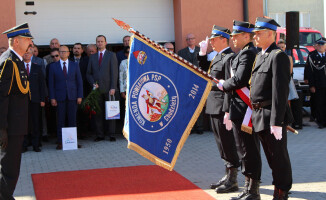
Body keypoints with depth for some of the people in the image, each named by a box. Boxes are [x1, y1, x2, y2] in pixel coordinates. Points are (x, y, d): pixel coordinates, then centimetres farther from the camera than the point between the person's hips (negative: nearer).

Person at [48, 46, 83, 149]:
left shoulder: (74, 65, 10)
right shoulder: (53, 66, 7)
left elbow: (79, 81, 9)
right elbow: (51, 83, 4)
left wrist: (79, 96, 0)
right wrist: (52, 98, -4)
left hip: (72, 97, 1)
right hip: (60, 97, -1)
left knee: (72, 119, 2)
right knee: (60, 120, 0)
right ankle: (60, 142, 5)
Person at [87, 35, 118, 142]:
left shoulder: (111, 55, 5)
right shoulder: (92, 57, 15)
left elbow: (114, 72, -2)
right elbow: (89, 73, 16)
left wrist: (113, 88, -10)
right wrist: (93, 83, -3)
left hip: (108, 89, -3)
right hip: (97, 89, 3)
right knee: (98, 113, 2)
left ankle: (111, 135, 6)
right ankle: (100, 135, 8)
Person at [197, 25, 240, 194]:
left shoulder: (230, 57, -15)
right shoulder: (217, 57, 15)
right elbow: (205, 69, 26)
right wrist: (202, 52, 13)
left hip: (222, 107, -10)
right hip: (214, 107, 10)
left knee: (227, 143, -2)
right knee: (222, 143, 16)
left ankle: (232, 181, 7)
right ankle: (228, 175, 28)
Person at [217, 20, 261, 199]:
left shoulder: (248, 54, -15)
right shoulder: (242, 54, 18)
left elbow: (239, 80, -25)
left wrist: (223, 85, -6)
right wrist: (228, 110, 19)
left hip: (244, 110, -11)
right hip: (239, 111, 11)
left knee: (250, 151, -3)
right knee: (245, 151, 16)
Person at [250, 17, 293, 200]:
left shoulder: (278, 56, -13)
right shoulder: (260, 56, 15)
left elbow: (280, 91, -19)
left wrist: (276, 121, -22)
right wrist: (255, 113, 14)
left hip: (273, 115, -9)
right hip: (259, 115, 9)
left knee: (279, 156, 2)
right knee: (271, 157, 18)